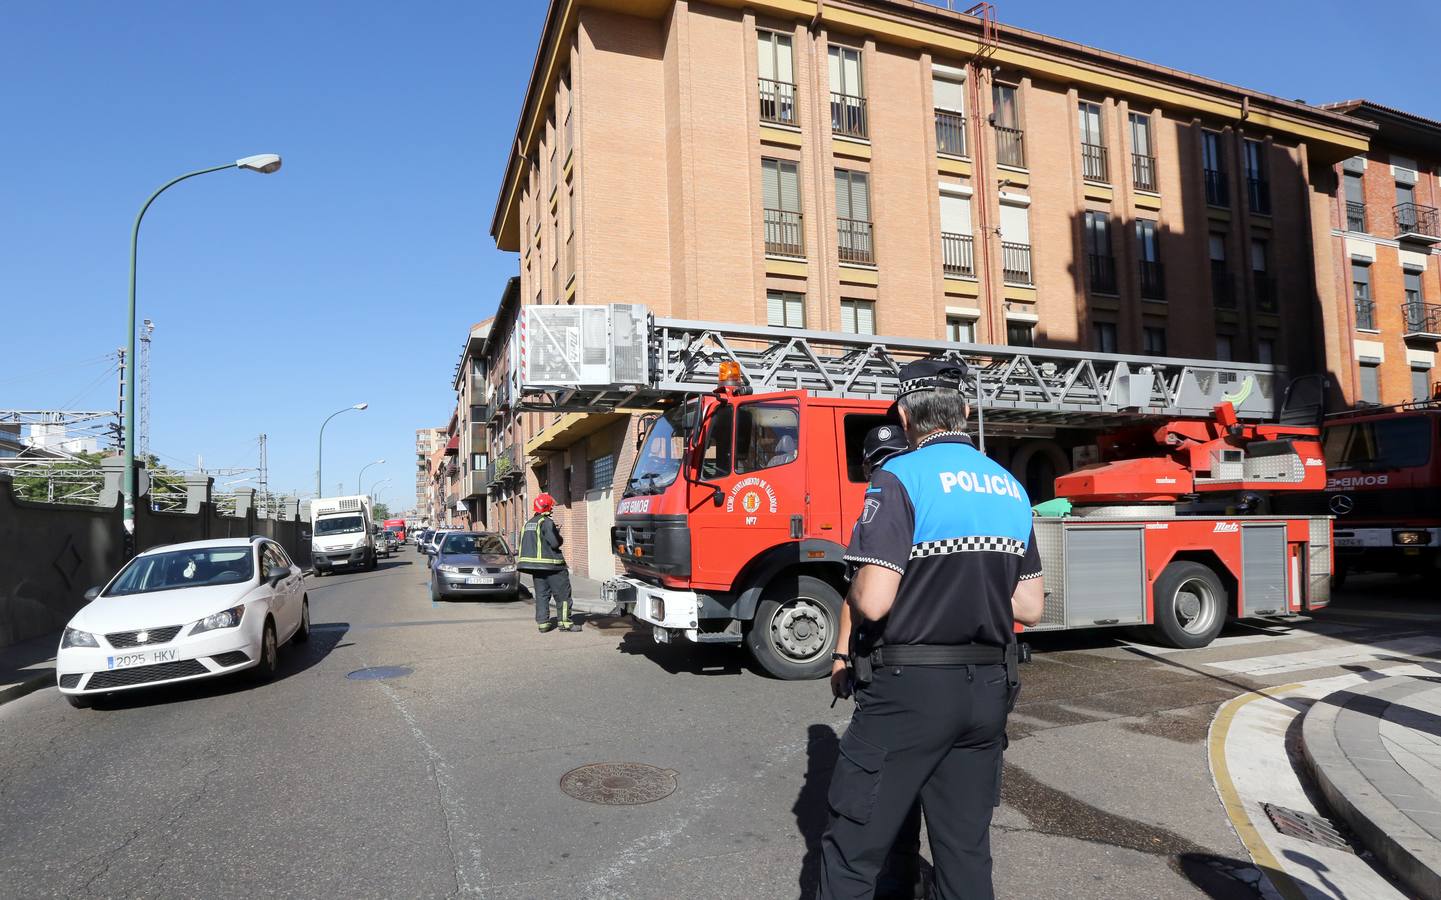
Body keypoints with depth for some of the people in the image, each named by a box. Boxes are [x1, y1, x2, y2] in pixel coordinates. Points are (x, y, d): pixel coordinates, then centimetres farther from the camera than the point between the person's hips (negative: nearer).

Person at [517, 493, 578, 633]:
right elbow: (555, 543, -19)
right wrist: (560, 538, 2)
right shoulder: (547, 522, -13)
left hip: (535, 565, 8)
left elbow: (523, 544, 16)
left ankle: (542, 623, 8)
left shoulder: (528, 523, 13)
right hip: (551, 564, -8)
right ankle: (564, 622, 0)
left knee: (541, 594, 11)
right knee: (563, 593, 0)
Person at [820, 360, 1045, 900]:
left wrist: (851, 596, -1)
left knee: (853, 851, 7)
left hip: (909, 691, -7)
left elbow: (872, 602, -23)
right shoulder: (1012, 489, 7)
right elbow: (1031, 607, 10)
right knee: (967, 849, 18)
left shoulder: (903, 476, -15)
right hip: (988, 692, 7)